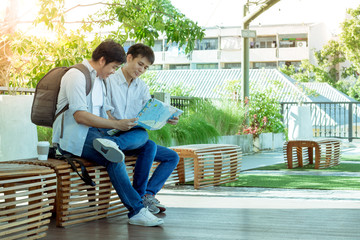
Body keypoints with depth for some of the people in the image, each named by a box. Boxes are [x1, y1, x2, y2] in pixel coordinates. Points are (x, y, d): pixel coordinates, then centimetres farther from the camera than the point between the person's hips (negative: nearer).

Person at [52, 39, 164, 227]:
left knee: (142, 134, -11)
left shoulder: (99, 79, 21)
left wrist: (123, 124, 4)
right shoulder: (76, 75, -9)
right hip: (74, 135, -9)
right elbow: (80, 116, -20)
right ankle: (137, 211, -30)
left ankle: (110, 144, -39)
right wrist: (116, 125, -20)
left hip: (96, 132, 9)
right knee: (114, 159, -32)